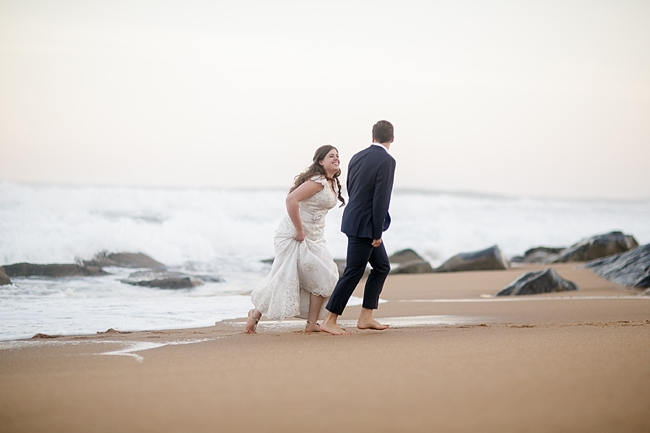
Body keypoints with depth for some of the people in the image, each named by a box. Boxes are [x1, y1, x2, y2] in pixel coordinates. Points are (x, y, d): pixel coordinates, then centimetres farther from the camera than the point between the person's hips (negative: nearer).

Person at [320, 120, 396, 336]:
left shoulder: (357, 157, 9)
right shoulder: (386, 161, -15)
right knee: (353, 273, -3)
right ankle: (329, 321, 2)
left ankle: (365, 318, 15)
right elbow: (381, 198, -20)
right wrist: (377, 233, -16)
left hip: (354, 219, 9)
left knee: (382, 267, 15)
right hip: (365, 226, -9)